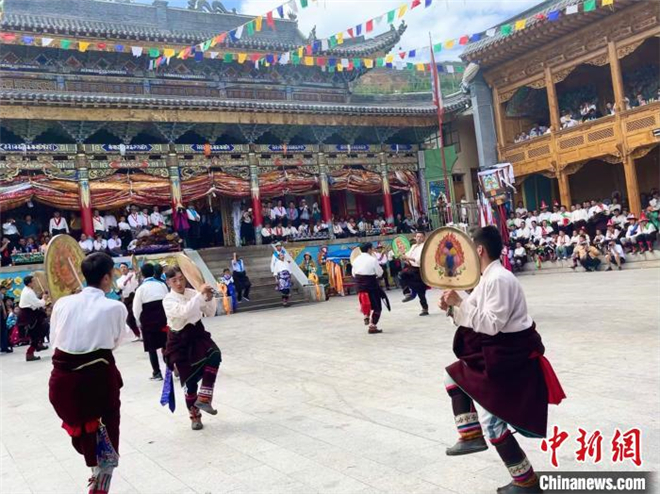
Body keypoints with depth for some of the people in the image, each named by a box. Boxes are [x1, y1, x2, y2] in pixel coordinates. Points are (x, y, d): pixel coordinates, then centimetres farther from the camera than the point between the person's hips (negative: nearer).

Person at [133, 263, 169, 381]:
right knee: (166, 345, 12)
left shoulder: (141, 288, -8)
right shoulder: (162, 285, 1)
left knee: (151, 347, 5)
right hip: (163, 319, 3)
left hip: (148, 321, -3)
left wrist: (140, 321, 11)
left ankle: (157, 373, 6)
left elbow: (136, 309, -6)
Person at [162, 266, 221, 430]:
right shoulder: (168, 300, -13)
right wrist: (200, 294, -35)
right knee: (190, 380, 2)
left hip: (198, 334, 4)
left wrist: (209, 298, -12)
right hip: (180, 340, -4)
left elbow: (210, 313, 7)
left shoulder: (192, 293, 2)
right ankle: (195, 416, 25)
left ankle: (203, 398, -17)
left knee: (215, 355, -28)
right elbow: (184, 312, -33)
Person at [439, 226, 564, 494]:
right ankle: (472, 435, 19)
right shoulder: (490, 278, 10)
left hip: (509, 358, -11)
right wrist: (453, 306, 2)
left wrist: (460, 302, -24)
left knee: (490, 419, -4)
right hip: (498, 354, 11)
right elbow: (478, 318, 15)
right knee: (454, 375, 20)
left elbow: (491, 324, -26)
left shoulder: (498, 279, -22)